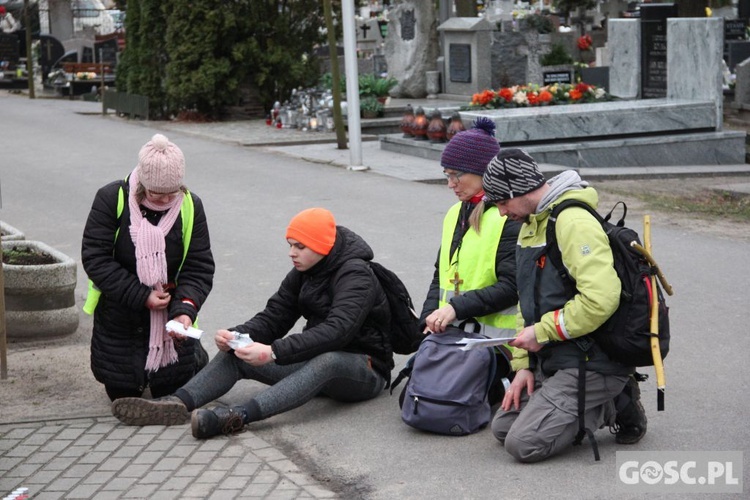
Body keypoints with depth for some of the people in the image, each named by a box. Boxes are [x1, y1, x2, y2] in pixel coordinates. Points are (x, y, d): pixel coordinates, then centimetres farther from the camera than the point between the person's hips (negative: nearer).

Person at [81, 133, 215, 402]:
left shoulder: (190, 206, -11)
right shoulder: (112, 198, -17)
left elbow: (199, 268, -11)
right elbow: (95, 258, -18)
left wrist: (186, 309, -28)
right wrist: (141, 296, -22)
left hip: (170, 314, 1)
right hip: (120, 316, -1)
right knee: (123, 394, 7)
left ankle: (194, 357, 42)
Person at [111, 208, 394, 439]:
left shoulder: (356, 276, -17)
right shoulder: (302, 275, 9)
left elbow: (337, 330, -33)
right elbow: (273, 317, 5)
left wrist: (274, 352, -41)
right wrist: (238, 336, -18)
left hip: (365, 370, -8)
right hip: (316, 360, 8)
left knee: (327, 360, -42)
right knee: (235, 355, -8)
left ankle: (238, 417, -59)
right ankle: (178, 404, -33)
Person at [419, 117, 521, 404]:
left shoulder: (511, 217, -13)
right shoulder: (456, 214, 12)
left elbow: (511, 286, -19)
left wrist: (457, 307, -23)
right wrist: (430, 319, -1)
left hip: (492, 338, -8)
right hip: (450, 333, 8)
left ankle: (503, 389, 12)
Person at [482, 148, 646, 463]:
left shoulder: (574, 222, -19)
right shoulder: (530, 225, 13)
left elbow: (601, 299, -29)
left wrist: (542, 331, -18)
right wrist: (524, 365, 8)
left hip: (591, 363, -10)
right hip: (551, 361, 10)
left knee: (524, 444, -17)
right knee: (503, 427, 10)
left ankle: (614, 405, 0)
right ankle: (599, 404, 13)